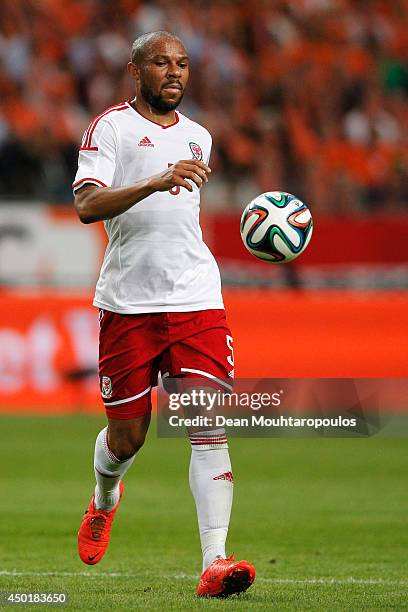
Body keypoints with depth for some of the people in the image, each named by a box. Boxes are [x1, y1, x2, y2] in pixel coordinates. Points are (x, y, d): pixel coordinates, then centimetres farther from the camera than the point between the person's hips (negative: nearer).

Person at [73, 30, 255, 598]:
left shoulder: (198, 137, 17)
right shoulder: (109, 127, -2)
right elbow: (87, 205, -17)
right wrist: (156, 182, -29)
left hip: (198, 300, 4)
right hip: (128, 303, -3)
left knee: (210, 424, -12)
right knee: (126, 434, 6)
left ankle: (215, 561, -18)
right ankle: (104, 503, 41)